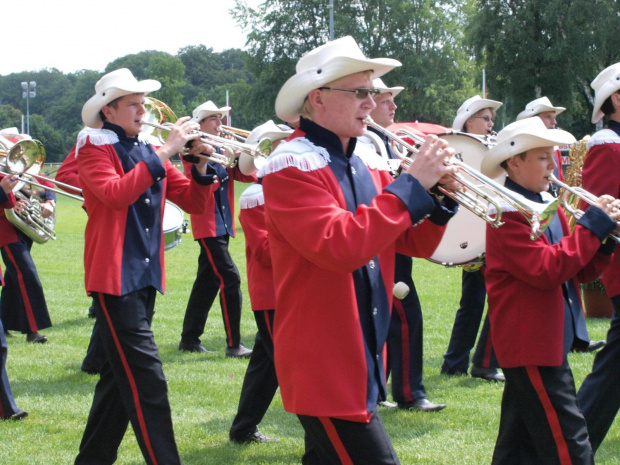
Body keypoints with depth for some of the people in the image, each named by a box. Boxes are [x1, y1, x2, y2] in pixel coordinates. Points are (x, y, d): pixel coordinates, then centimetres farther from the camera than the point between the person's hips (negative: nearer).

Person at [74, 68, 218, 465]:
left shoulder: (149, 154, 14)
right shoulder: (95, 148, -5)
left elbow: (194, 203, 11)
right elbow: (114, 194, -24)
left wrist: (200, 164, -7)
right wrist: (165, 153, -24)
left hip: (145, 276, 8)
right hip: (114, 276, -8)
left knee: (122, 375, 15)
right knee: (146, 381, -13)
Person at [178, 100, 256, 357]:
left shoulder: (222, 149, 16)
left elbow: (248, 176, 7)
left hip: (223, 224, 8)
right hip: (207, 224, -8)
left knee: (208, 281, 12)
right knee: (230, 279, -14)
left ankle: (190, 339, 20)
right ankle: (233, 344, -13)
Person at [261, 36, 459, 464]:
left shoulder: (368, 164, 11)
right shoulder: (293, 165, -14)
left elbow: (415, 244, 13)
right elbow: (339, 247, -28)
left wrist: (439, 198, -7)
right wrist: (411, 185, -23)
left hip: (361, 363, 9)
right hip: (325, 369, -9)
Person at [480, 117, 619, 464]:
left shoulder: (547, 204, 13)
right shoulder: (509, 213, -15)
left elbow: (579, 271, 13)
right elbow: (546, 269, -26)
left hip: (549, 340, 10)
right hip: (530, 344, -10)